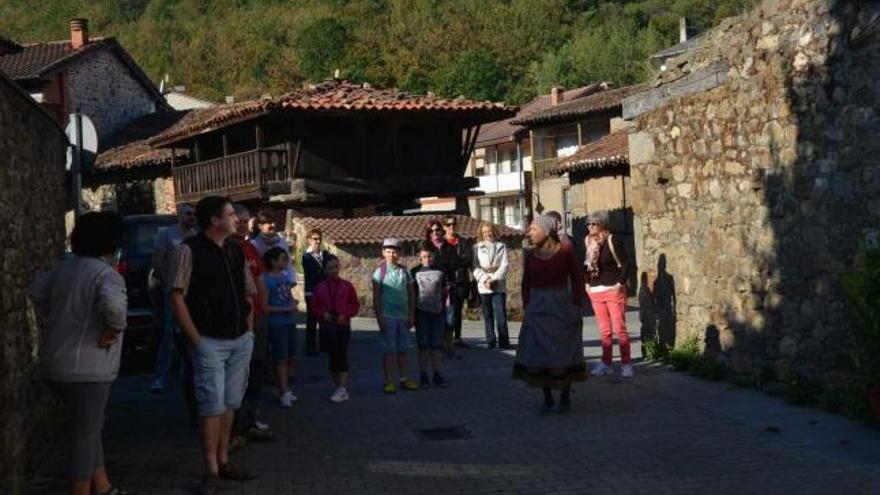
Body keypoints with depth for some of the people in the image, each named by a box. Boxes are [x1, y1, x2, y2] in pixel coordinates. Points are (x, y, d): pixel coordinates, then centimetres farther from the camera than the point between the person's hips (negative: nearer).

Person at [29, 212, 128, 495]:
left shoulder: (63, 268, 11)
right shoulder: (106, 274, -16)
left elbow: (37, 292, 24)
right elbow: (113, 303, -36)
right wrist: (114, 329, -19)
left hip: (57, 363, 9)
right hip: (85, 368, -9)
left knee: (90, 428, 21)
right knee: (85, 436, 0)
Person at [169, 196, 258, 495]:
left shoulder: (236, 250, 10)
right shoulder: (191, 250, -10)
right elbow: (177, 297, -12)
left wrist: (249, 330, 10)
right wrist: (196, 340, -13)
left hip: (241, 341, 6)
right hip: (210, 342, -6)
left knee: (230, 404, 12)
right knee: (213, 406, -6)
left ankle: (223, 461, 23)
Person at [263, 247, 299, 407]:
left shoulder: (285, 276, 9)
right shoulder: (267, 280, -12)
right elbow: (264, 306, -15)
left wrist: (293, 305, 0)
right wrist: (285, 309, -18)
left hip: (290, 322, 7)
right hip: (277, 324, -7)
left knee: (292, 358, 10)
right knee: (281, 358, -1)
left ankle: (283, 389, 24)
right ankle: (284, 393, 8)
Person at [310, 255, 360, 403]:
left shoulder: (346, 286, 0)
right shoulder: (319, 287, 4)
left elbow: (355, 305, 4)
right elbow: (314, 307, 8)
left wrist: (345, 314, -12)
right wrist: (323, 314, -11)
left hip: (343, 325, -2)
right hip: (326, 327, 2)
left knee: (341, 356, -8)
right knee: (332, 357, 6)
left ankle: (342, 389, -9)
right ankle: (339, 387, 15)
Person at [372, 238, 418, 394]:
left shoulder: (404, 272, 8)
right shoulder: (380, 272, -2)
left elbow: (412, 294, 11)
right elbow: (376, 297, -4)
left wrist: (411, 315, 6)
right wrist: (379, 318, -9)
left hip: (403, 316, 3)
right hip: (387, 316, -3)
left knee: (403, 350, 10)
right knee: (388, 350, 0)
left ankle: (405, 379, 17)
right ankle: (389, 382, 5)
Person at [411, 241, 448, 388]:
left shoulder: (440, 272, 7)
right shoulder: (415, 272, 2)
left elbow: (444, 292, 14)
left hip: (437, 311, 2)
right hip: (421, 312, -2)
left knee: (437, 345, 4)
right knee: (423, 345, 1)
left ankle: (437, 374, 11)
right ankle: (423, 376, 7)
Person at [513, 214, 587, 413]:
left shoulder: (565, 253, -7)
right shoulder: (531, 255, 5)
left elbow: (577, 281, -2)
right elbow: (526, 283, 12)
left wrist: (577, 307, -6)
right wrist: (526, 306, 4)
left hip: (562, 308, -4)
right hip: (537, 310, 4)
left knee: (563, 353, 2)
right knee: (539, 354, 3)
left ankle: (565, 396, 15)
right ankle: (547, 398, 13)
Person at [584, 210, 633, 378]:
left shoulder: (612, 241, -9)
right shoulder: (588, 242, 8)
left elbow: (625, 264, -9)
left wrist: (620, 283, -14)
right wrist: (587, 283, 10)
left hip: (613, 290, -6)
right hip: (595, 292, 6)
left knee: (619, 328, -5)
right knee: (604, 331, 11)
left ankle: (626, 364, -1)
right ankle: (606, 363, 17)